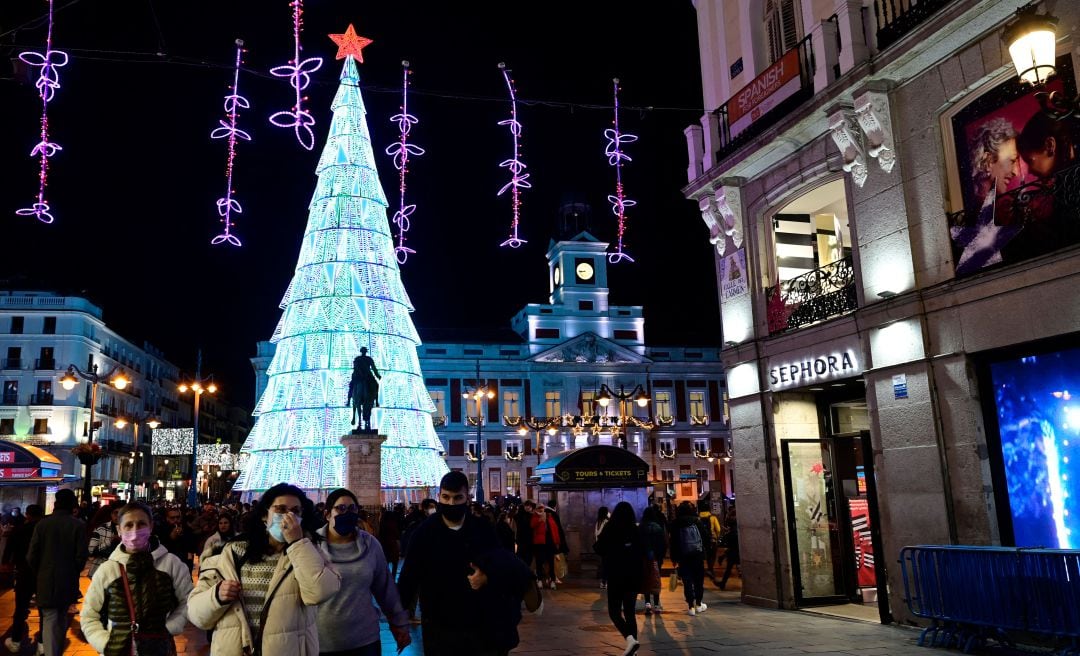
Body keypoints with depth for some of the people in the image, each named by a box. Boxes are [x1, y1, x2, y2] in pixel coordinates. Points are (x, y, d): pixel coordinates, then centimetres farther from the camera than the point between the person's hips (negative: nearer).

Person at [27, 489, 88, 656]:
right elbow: (81, 556, -10)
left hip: (46, 581, -1)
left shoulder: (42, 524, -5)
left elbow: (31, 556, -5)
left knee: (49, 620, 1)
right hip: (68, 582, 1)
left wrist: (40, 572, 14)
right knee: (62, 621, 18)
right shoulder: (78, 525, -8)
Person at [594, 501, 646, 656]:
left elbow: (598, 549, -3)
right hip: (634, 576, 3)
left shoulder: (610, 530, -11)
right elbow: (643, 552, 2)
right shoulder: (636, 530, -4)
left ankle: (630, 638, -16)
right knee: (629, 611, 14)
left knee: (614, 611, 6)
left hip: (616, 576, -3)